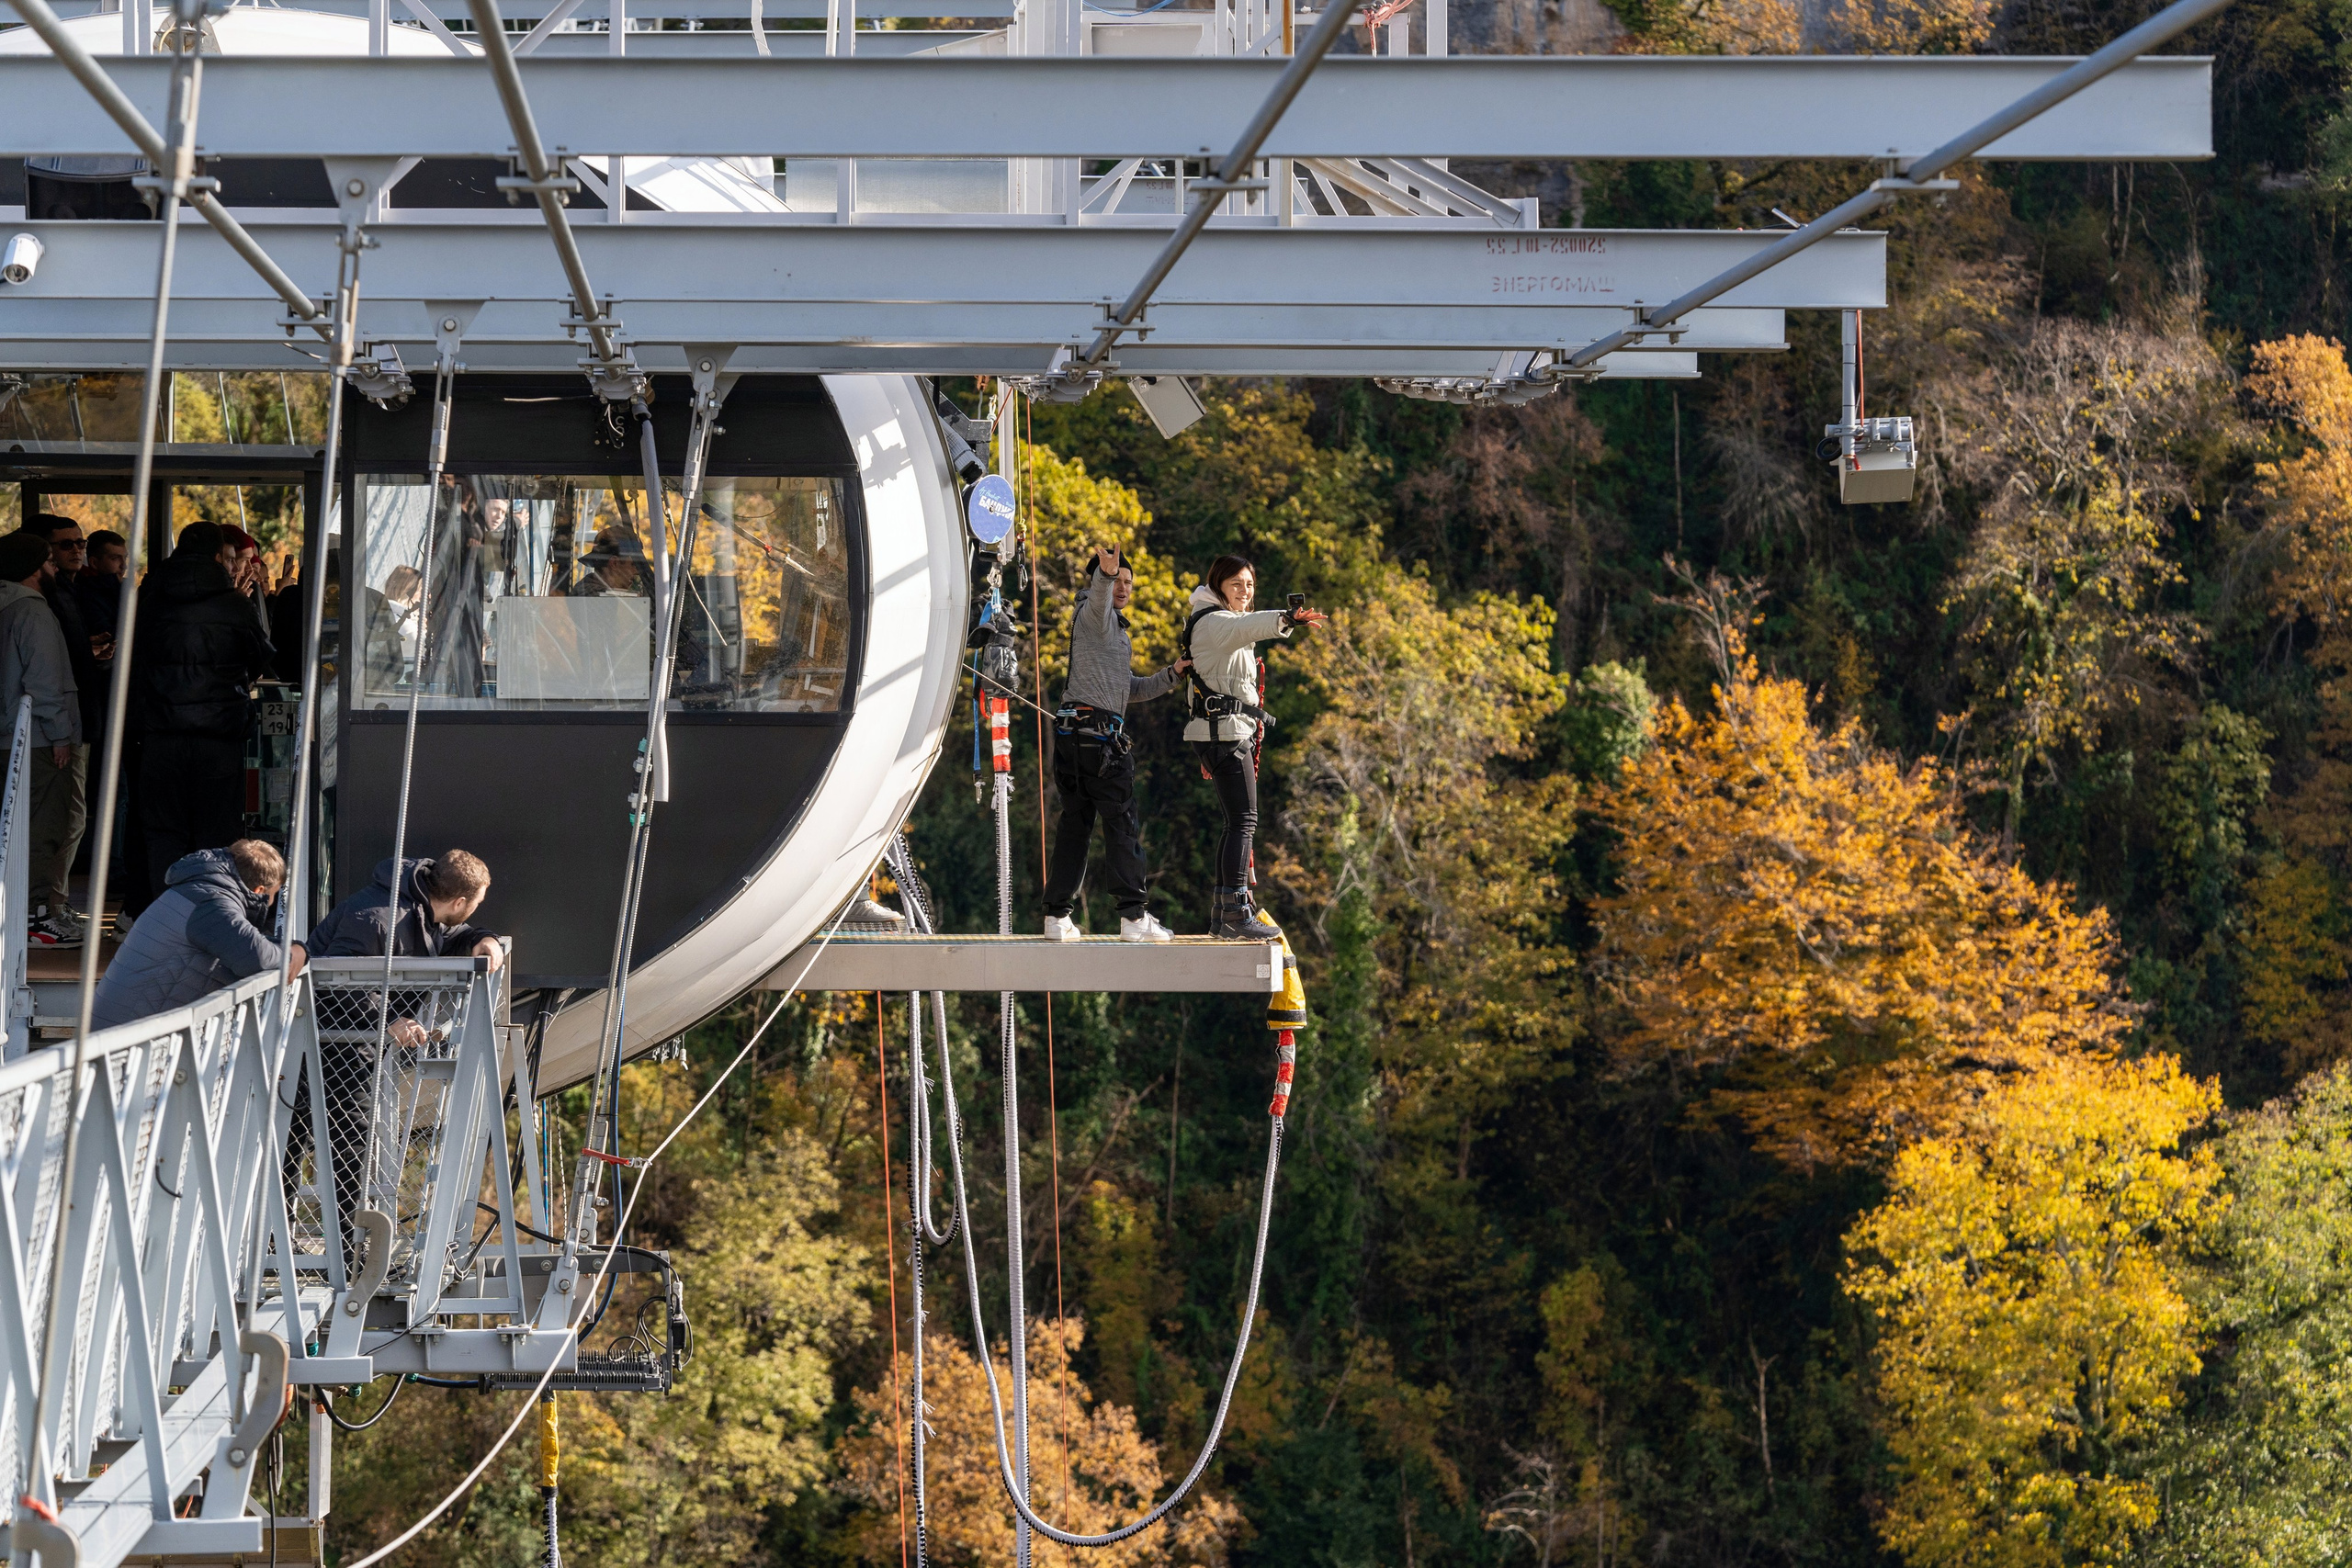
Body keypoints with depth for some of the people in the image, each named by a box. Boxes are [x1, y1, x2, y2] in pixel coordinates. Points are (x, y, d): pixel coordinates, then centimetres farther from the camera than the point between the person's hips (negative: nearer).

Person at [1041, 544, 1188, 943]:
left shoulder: (1116, 631, 30)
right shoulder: (1094, 615, 0)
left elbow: (1130, 690, 33)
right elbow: (1099, 595, -26)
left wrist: (1172, 675, 21)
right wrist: (1105, 572, -47)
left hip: (1073, 734, 10)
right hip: (1095, 732, -10)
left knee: (1074, 823, 8)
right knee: (1122, 823, -10)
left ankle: (1057, 915, 7)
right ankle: (1134, 916, -14)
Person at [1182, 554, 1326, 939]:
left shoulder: (1226, 625, 23)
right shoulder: (1212, 622, -10)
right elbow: (1246, 626, -33)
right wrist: (1285, 619, -53)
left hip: (1235, 733, 10)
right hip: (1225, 732, -10)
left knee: (1238, 823, 10)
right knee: (1244, 820, -16)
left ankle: (1223, 915, 13)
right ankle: (1237, 912, -21)